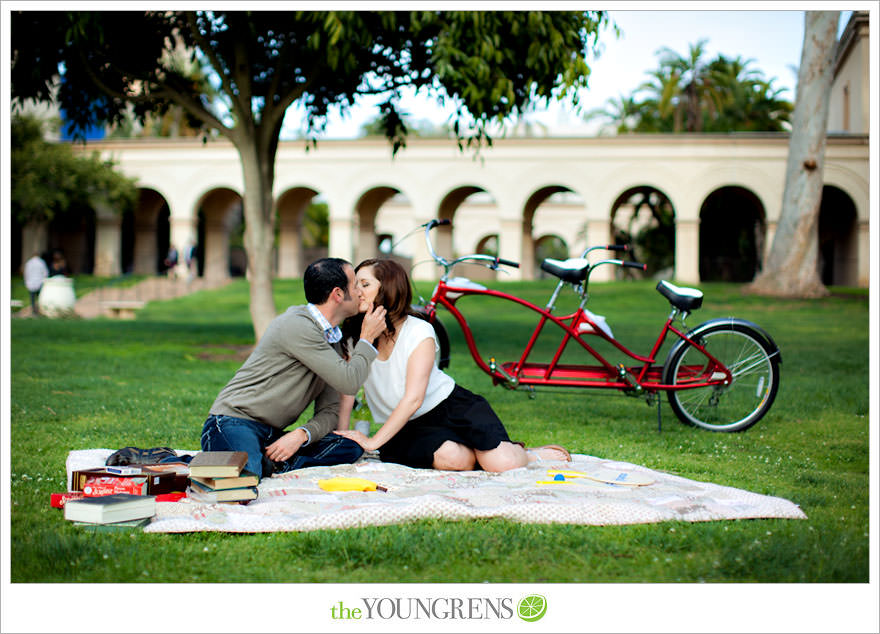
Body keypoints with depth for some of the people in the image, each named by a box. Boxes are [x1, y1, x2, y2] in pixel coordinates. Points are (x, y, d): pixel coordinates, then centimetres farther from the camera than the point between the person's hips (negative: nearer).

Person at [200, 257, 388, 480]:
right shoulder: (297, 325, -14)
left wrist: (302, 434, -11)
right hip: (233, 424, -10)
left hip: (274, 436, 10)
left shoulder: (333, 339, 15)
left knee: (351, 447, -13)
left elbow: (329, 411, 11)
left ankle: (272, 465, -23)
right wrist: (367, 338, 0)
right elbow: (349, 382, -17)